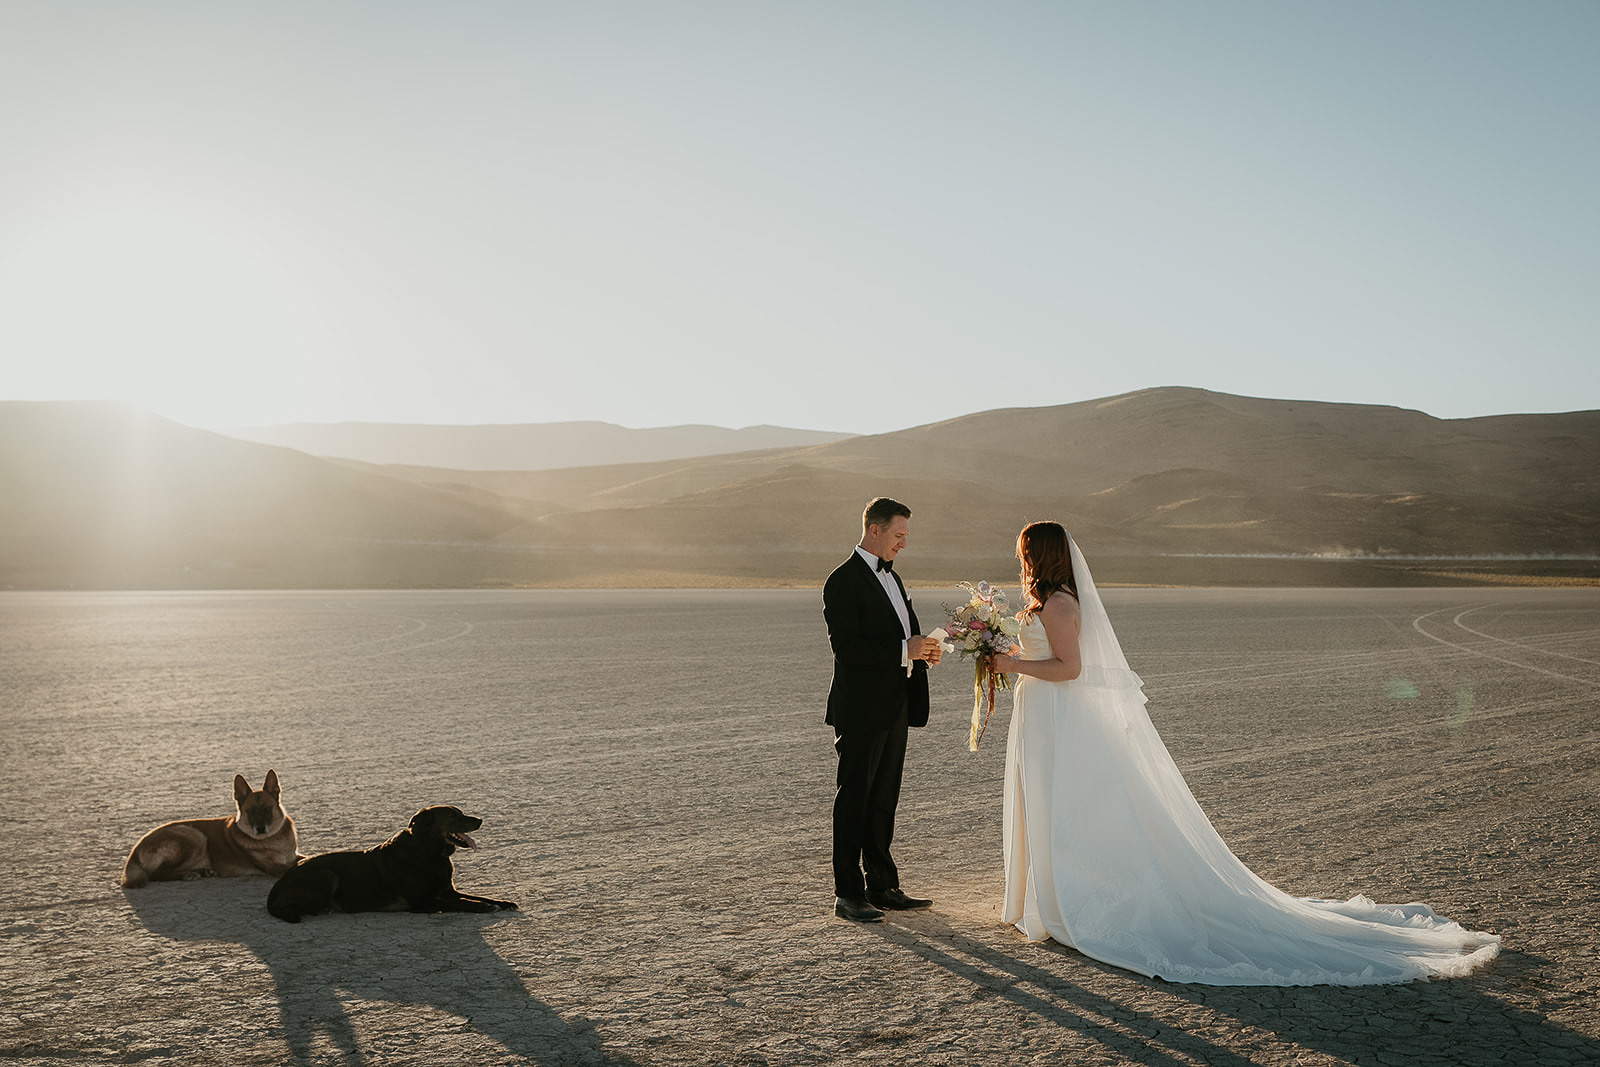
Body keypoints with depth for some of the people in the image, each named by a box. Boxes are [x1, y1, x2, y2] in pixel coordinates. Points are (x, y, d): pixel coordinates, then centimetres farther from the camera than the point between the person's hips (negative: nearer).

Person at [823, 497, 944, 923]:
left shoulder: (891, 577, 17)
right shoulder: (843, 581, -12)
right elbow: (845, 646, -21)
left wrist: (924, 651, 2)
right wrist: (904, 650, -23)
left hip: (895, 710, 9)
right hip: (861, 711, -9)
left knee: (884, 801, 14)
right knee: (854, 801, -1)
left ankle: (882, 887, 23)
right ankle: (848, 894, 6)